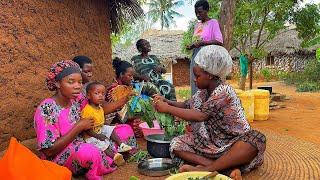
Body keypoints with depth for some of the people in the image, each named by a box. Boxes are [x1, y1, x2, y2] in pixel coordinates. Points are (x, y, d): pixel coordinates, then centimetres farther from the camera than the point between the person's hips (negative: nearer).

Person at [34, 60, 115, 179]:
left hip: (79, 148, 7)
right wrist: (78, 127, -22)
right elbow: (49, 151, -23)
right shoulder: (46, 109, -22)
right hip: (57, 158, -6)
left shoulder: (75, 101, -4)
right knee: (89, 152, -36)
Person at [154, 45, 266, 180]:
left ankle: (205, 169, -34)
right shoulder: (203, 91, 3)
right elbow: (187, 106, 16)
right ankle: (227, 168, -24)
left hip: (232, 143, -6)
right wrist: (166, 101, -1)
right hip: (210, 143, 7)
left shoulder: (224, 91, -20)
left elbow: (200, 115, -28)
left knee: (257, 140, -37)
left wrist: (168, 108, -22)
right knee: (177, 144, -11)